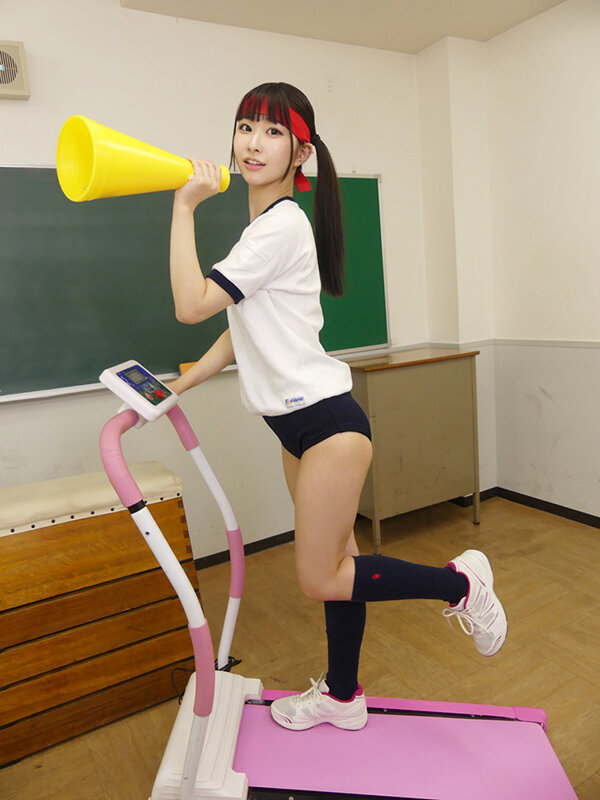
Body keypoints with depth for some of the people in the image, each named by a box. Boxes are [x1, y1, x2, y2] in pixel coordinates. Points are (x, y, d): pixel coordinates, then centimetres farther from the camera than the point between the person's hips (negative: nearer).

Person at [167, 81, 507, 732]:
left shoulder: (281, 226, -16)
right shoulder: (263, 225, 16)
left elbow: (191, 305, -21)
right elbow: (242, 326, 19)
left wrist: (185, 205, -13)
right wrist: (181, 384, 17)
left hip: (326, 420, -9)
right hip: (299, 422, 9)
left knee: (319, 580, 1)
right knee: (335, 562, 17)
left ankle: (459, 582, 18)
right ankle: (342, 697, 34)